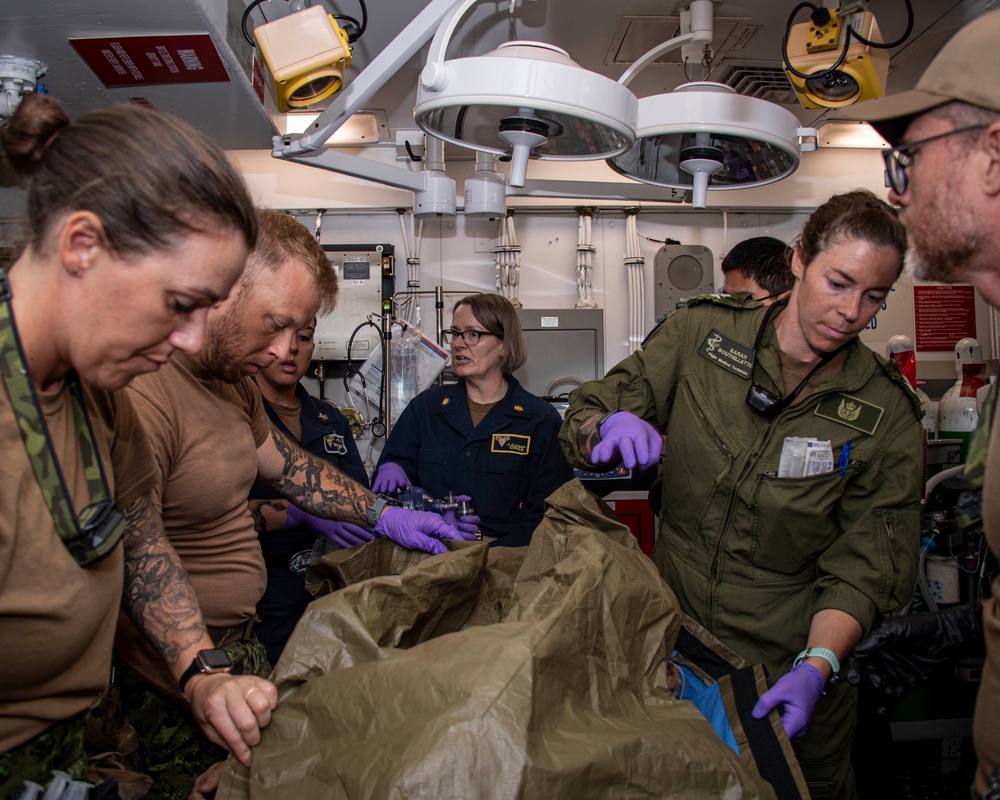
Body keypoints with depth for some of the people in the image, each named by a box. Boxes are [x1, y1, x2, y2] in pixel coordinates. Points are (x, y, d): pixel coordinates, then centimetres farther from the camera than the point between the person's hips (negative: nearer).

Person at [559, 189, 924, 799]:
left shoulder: (887, 413, -9)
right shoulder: (700, 334, -8)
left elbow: (865, 565, -11)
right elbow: (584, 418, -5)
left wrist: (817, 666, -26)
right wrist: (613, 426, -29)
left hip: (790, 659, 0)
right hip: (675, 632, 1)